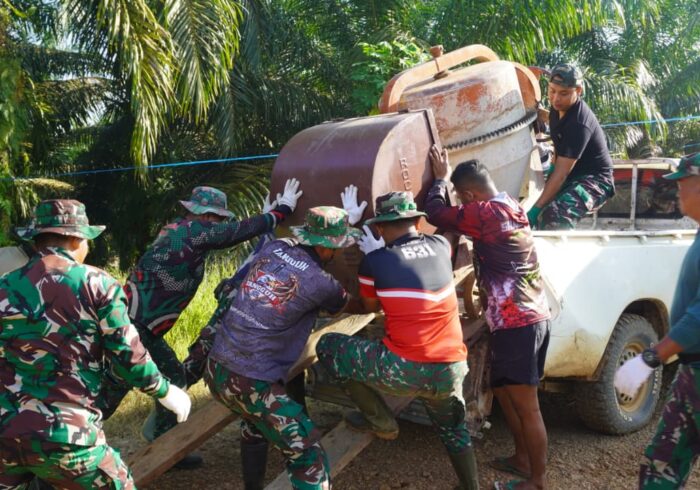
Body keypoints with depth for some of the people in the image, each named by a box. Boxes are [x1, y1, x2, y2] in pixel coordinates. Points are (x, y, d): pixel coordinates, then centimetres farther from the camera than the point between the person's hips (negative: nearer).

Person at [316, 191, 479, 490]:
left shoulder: (375, 260, -4)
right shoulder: (441, 246, 6)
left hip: (405, 370, -5)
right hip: (451, 370, 6)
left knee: (327, 347, 15)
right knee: (453, 429, 35)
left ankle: (380, 422, 23)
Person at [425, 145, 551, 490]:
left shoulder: (484, 213, -17)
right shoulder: (510, 207, 11)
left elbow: (435, 214, -9)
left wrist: (440, 177, 5)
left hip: (516, 324, -10)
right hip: (531, 318, 10)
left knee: (527, 407, 2)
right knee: (503, 390, 22)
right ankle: (522, 459, 35)